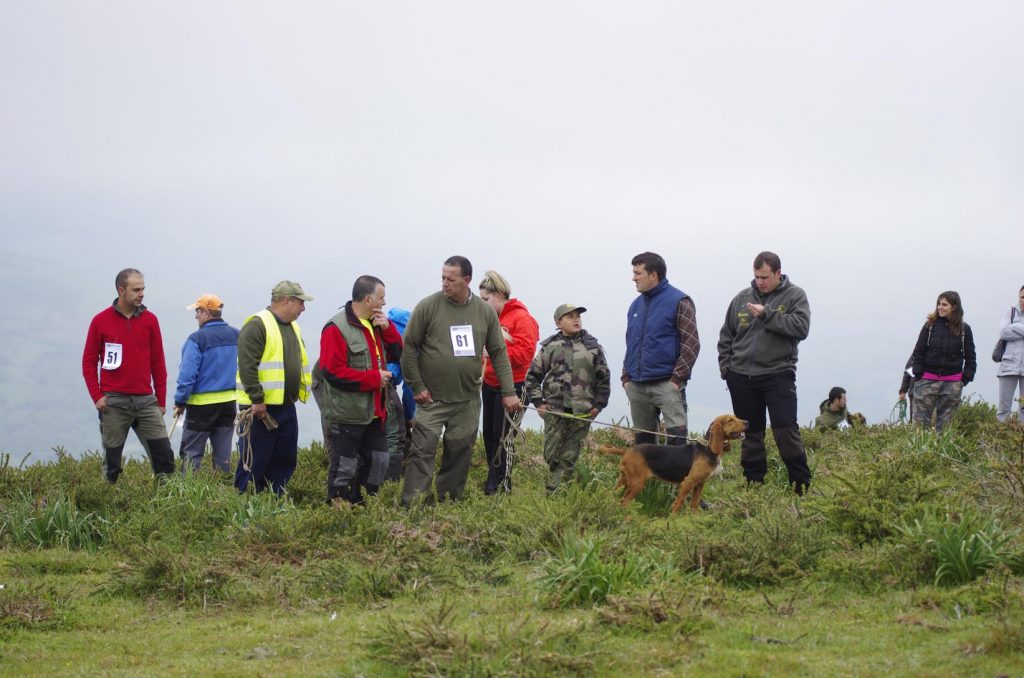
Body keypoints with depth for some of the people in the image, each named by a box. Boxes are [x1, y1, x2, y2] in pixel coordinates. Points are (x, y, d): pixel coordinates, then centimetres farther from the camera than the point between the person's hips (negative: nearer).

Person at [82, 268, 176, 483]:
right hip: (114, 402, -2)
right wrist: (97, 396, -7)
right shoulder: (101, 321, 0)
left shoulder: (150, 320, 6)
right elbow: (89, 362, 3)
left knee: (164, 455, -3)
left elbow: (158, 363, 10)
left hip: (146, 401, 2)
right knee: (112, 461, 4)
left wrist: (161, 400, 7)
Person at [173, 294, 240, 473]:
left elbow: (187, 374, -16)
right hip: (229, 402, 6)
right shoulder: (236, 336, 4)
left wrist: (180, 401, -7)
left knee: (191, 452, 0)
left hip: (202, 403, -6)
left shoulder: (197, 339, -14)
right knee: (223, 453, 10)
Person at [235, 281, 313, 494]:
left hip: (286, 406, 9)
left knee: (285, 459, 11)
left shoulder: (293, 328, 17)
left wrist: (304, 389, 19)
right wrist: (257, 399, -21)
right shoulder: (257, 325, -12)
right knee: (254, 462, -5)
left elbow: (301, 363, 28)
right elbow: (247, 365, -19)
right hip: (260, 407, -9)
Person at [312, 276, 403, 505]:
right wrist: (374, 379, -19)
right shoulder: (337, 328, -15)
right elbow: (333, 372, -21)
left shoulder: (375, 325, 13)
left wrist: (387, 328, -3)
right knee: (345, 466, -3)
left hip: (373, 413, 9)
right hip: (346, 414, -9)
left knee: (378, 460, 13)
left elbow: (397, 354, 15)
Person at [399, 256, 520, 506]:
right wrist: (417, 386, -6)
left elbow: (498, 353, 6)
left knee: (459, 453, 8)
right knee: (423, 449, -9)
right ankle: (412, 505, -9)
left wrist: (508, 392, 2)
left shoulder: (485, 312, 1)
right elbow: (409, 347, -3)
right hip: (432, 398, -3)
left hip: (468, 400, 3)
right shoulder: (428, 307, -8)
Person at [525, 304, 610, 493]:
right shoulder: (550, 347, 1)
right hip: (555, 411, -1)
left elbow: (604, 377, 9)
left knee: (570, 456, 2)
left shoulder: (592, 347, 4)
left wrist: (599, 404, 5)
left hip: (582, 412, 1)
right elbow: (533, 376, 6)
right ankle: (553, 491, 11)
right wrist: (538, 402, 0)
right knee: (552, 453, 0)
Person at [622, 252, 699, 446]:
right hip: (637, 385, 7)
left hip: (666, 384, -7)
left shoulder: (678, 302, -5)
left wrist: (677, 378, -14)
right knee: (643, 440, 9)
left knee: (676, 437, -13)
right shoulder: (636, 305, 15)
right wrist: (626, 377, 11)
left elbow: (691, 344, -9)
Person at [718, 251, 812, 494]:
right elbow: (726, 336, 16)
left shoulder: (794, 296, 0)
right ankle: (753, 482, 16)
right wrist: (726, 367, 6)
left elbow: (801, 327, -17)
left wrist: (767, 314, -18)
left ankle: (802, 484, -4)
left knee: (786, 429, -10)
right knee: (750, 433, 9)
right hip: (741, 378, 4)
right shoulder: (742, 298, 9)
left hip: (778, 375, -4)